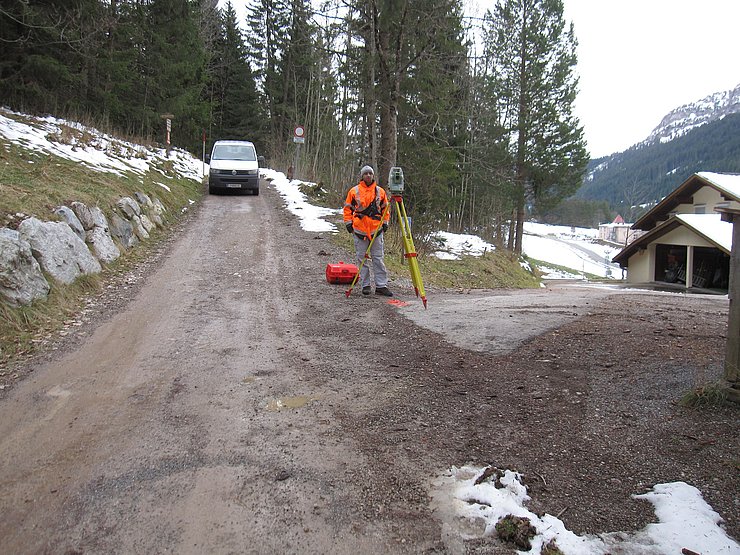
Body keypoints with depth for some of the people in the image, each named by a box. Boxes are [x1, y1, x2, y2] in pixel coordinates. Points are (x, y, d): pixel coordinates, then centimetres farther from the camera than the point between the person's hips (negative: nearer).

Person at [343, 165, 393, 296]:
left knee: (378, 258, 1)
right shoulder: (354, 191, 3)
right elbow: (347, 208, 8)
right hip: (359, 230, -1)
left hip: (376, 230, 1)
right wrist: (348, 223, 2)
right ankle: (365, 285, 13)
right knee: (361, 258, 4)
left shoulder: (380, 191, 7)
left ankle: (381, 285, 4)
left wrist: (385, 223, 10)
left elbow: (385, 208, 16)